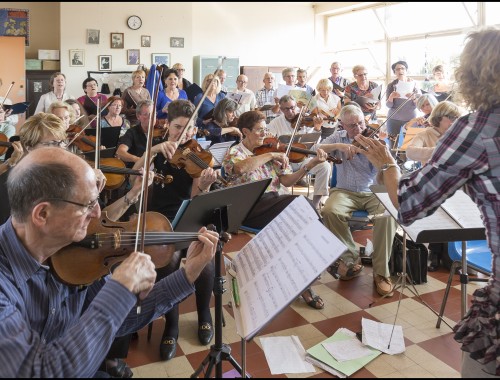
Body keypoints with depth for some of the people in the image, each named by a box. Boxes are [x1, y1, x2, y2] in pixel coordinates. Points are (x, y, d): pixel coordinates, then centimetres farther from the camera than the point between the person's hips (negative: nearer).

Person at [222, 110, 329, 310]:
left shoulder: (271, 151, 18)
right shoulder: (235, 153, 3)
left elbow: (286, 181, 8)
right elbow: (241, 168, -24)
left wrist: (310, 164, -4)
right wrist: (270, 155, -18)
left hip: (279, 202, 5)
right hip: (253, 208, -5)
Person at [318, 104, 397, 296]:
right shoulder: (338, 137, 9)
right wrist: (338, 146, -19)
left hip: (373, 192, -1)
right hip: (345, 191, 1)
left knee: (387, 215, -32)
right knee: (330, 211, -32)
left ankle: (381, 272, -18)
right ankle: (350, 259, -10)